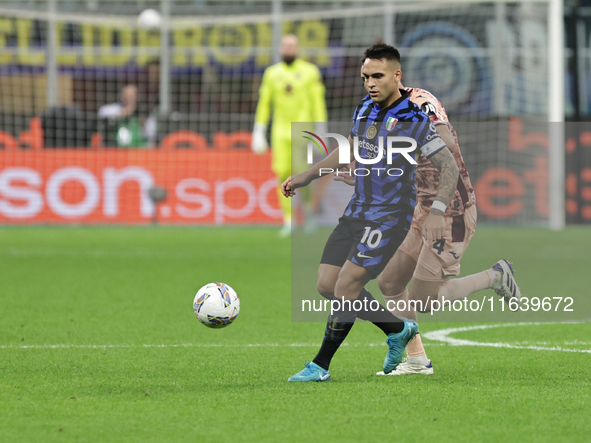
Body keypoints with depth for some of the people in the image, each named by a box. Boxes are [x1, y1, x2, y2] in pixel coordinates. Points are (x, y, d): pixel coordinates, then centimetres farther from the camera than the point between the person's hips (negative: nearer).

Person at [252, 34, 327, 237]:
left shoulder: (310, 72, 2)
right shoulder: (272, 73, 11)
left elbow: (318, 103, 0)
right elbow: (264, 103, 13)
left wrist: (321, 131, -5)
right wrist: (259, 132, 8)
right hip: (280, 131, 2)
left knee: (301, 171, -14)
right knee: (283, 173, -9)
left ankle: (307, 204, 17)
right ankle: (288, 219, -2)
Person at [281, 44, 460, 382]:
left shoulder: (414, 120, -14)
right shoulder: (365, 109, 8)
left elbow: (450, 167, -12)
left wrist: (437, 213, -24)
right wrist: (305, 177, 25)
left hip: (390, 217, -8)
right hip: (357, 212, 8)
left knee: (346, 288, -14)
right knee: (327, 285, 3)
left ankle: (321, 366, -1)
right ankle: (399, 331, 20)